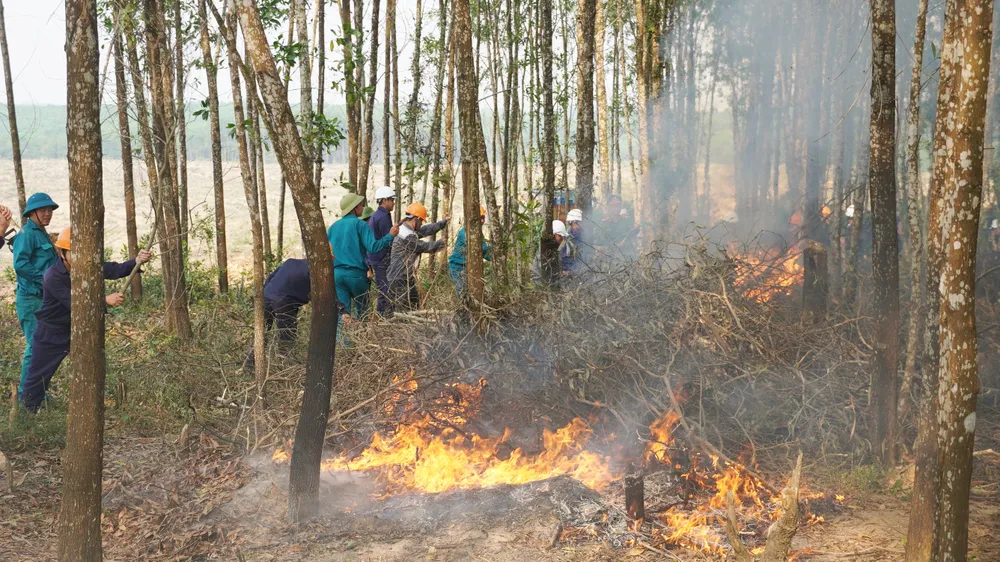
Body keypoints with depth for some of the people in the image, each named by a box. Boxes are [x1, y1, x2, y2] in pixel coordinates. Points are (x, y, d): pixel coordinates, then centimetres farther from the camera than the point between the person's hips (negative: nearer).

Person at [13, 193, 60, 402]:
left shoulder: (42, 234, 17)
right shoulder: (27, 234, -12)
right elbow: (20, 265, -23)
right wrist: (45, 277, -20)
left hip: (44, 299, 10)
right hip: (31, 299, -10)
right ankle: (26, 394, 0)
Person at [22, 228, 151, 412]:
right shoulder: (53, 277, -27)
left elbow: (114, 270, -23)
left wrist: (136, 261, -42)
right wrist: (105, 300, -47)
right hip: (51, 334, -4)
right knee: (38, 376, 8)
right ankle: (29, 412, 28)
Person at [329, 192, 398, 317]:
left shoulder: (333, 226, 10)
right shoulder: (359, 224, -7)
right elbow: (373, 247, -16)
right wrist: (390, 235, -8)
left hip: (337, 273, 4)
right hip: (355, 273, -4)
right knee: (361, 308, 12)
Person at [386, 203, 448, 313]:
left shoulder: (404, 229, 9)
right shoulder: (407, 236, -23)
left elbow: (425, 230, 14)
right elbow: (425, 247, -14)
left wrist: (443, 223, 13)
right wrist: (441, 243, 2)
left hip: (406, 278, 11)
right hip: (399, 280, -11)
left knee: (414, 304, 18)